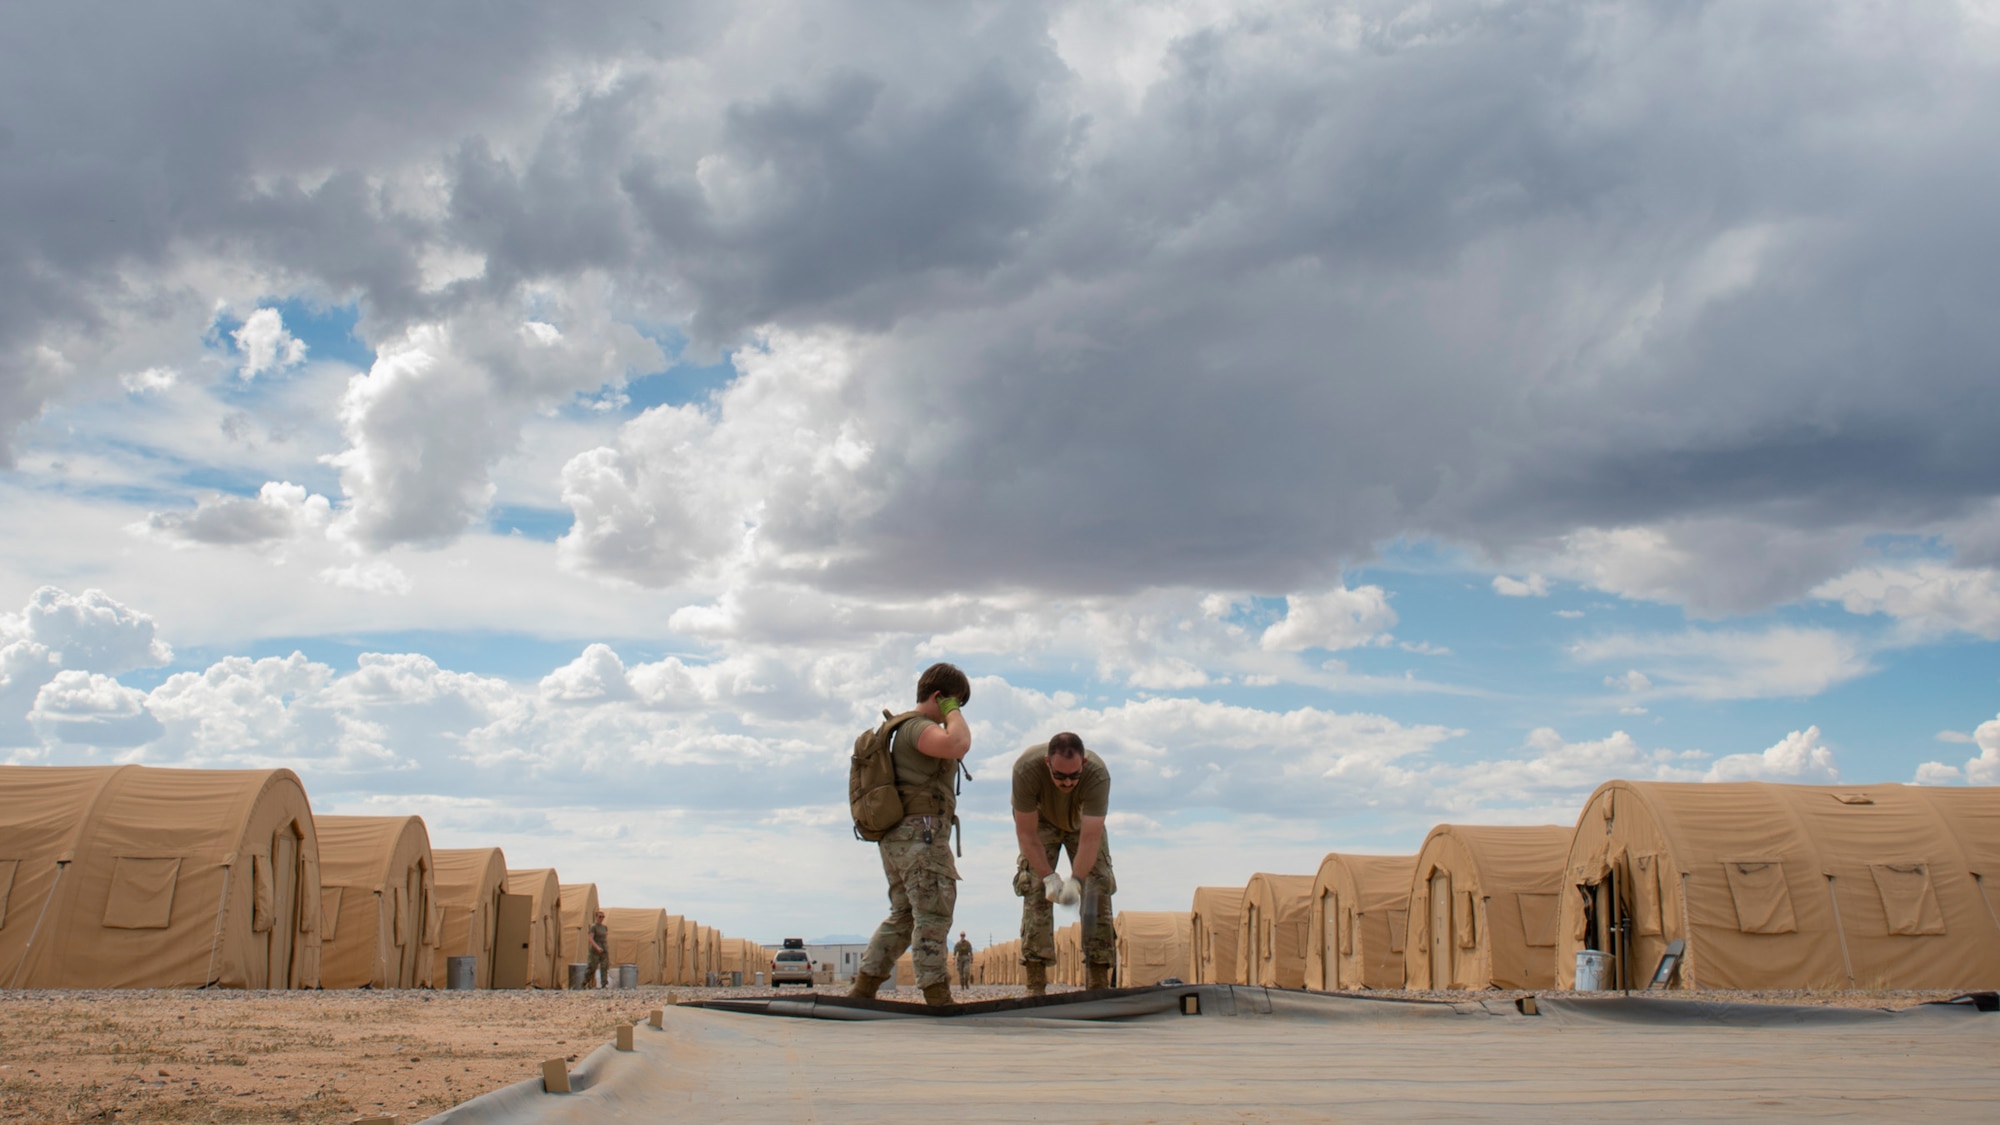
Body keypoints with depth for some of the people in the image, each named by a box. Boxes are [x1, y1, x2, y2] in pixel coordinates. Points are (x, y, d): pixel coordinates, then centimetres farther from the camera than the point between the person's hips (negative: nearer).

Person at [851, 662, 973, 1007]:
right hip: (921, 833, -10)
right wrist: (951, 711, -14)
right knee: (933, 915, -10)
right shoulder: (918, 727, -12)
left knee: (902, 916, 15)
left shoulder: (903, 729, 22)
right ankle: (938, 998, -11)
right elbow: (957, 745, -31)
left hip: (896, 838, 10)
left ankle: (862, 989, 13)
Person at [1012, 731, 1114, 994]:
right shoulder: (1026, 768, -38)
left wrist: (1075, 881, -47)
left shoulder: (1098, 775, -39)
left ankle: (1100, 984, -12)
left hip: (1083, 822, 0)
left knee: (1098, 890, -14)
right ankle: (1036, 987, -18)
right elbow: (1027, 833, -30)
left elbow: (1090, 839, -38)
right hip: (1042, 821, 0)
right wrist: (1049, 877, -35)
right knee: (1035, 888, -16)